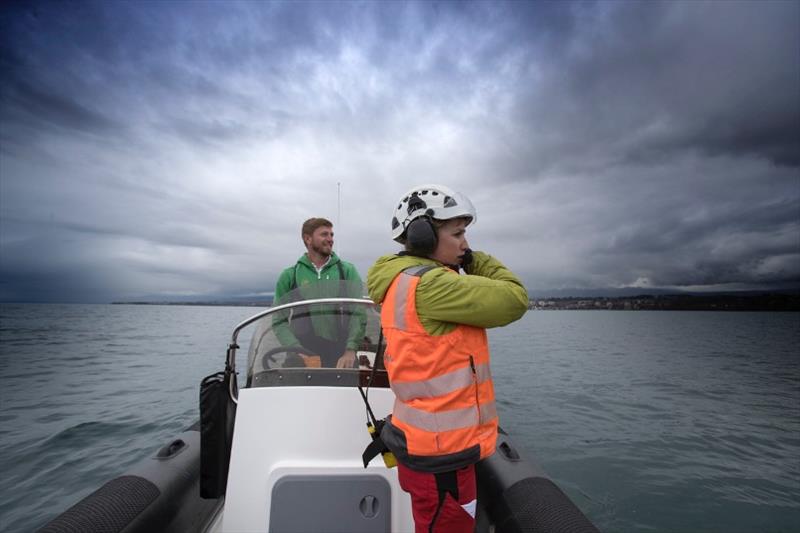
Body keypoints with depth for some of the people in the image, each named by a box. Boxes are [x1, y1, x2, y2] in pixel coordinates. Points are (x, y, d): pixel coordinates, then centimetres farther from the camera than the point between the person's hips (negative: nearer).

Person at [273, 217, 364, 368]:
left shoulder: (347, 271, 8)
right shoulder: (289, 276, 9)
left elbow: (359, 315, 1)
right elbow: (279, 321, 5)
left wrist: (350, 350, -10)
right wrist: (298, 351, -8)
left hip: (341, 356, 0)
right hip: (303, 358, 0)